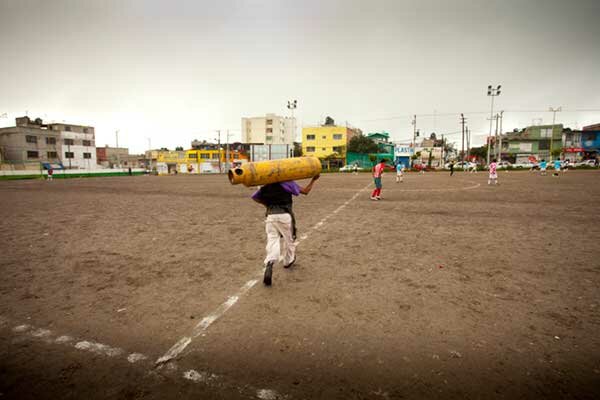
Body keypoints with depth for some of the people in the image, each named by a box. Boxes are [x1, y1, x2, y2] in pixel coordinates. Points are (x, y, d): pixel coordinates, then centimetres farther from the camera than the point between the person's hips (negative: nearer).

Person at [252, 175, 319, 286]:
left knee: (272, 240, -1)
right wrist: (313, 180, 15)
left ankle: (269, 263, -25)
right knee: (288, 239, 19)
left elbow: (254, 197, 15)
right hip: (284, 215, -2)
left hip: (271, 215, 3)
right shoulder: (287, 182, 0)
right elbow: (305, 191, 3)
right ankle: (288, 261, 38)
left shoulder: (266, 185, 13)